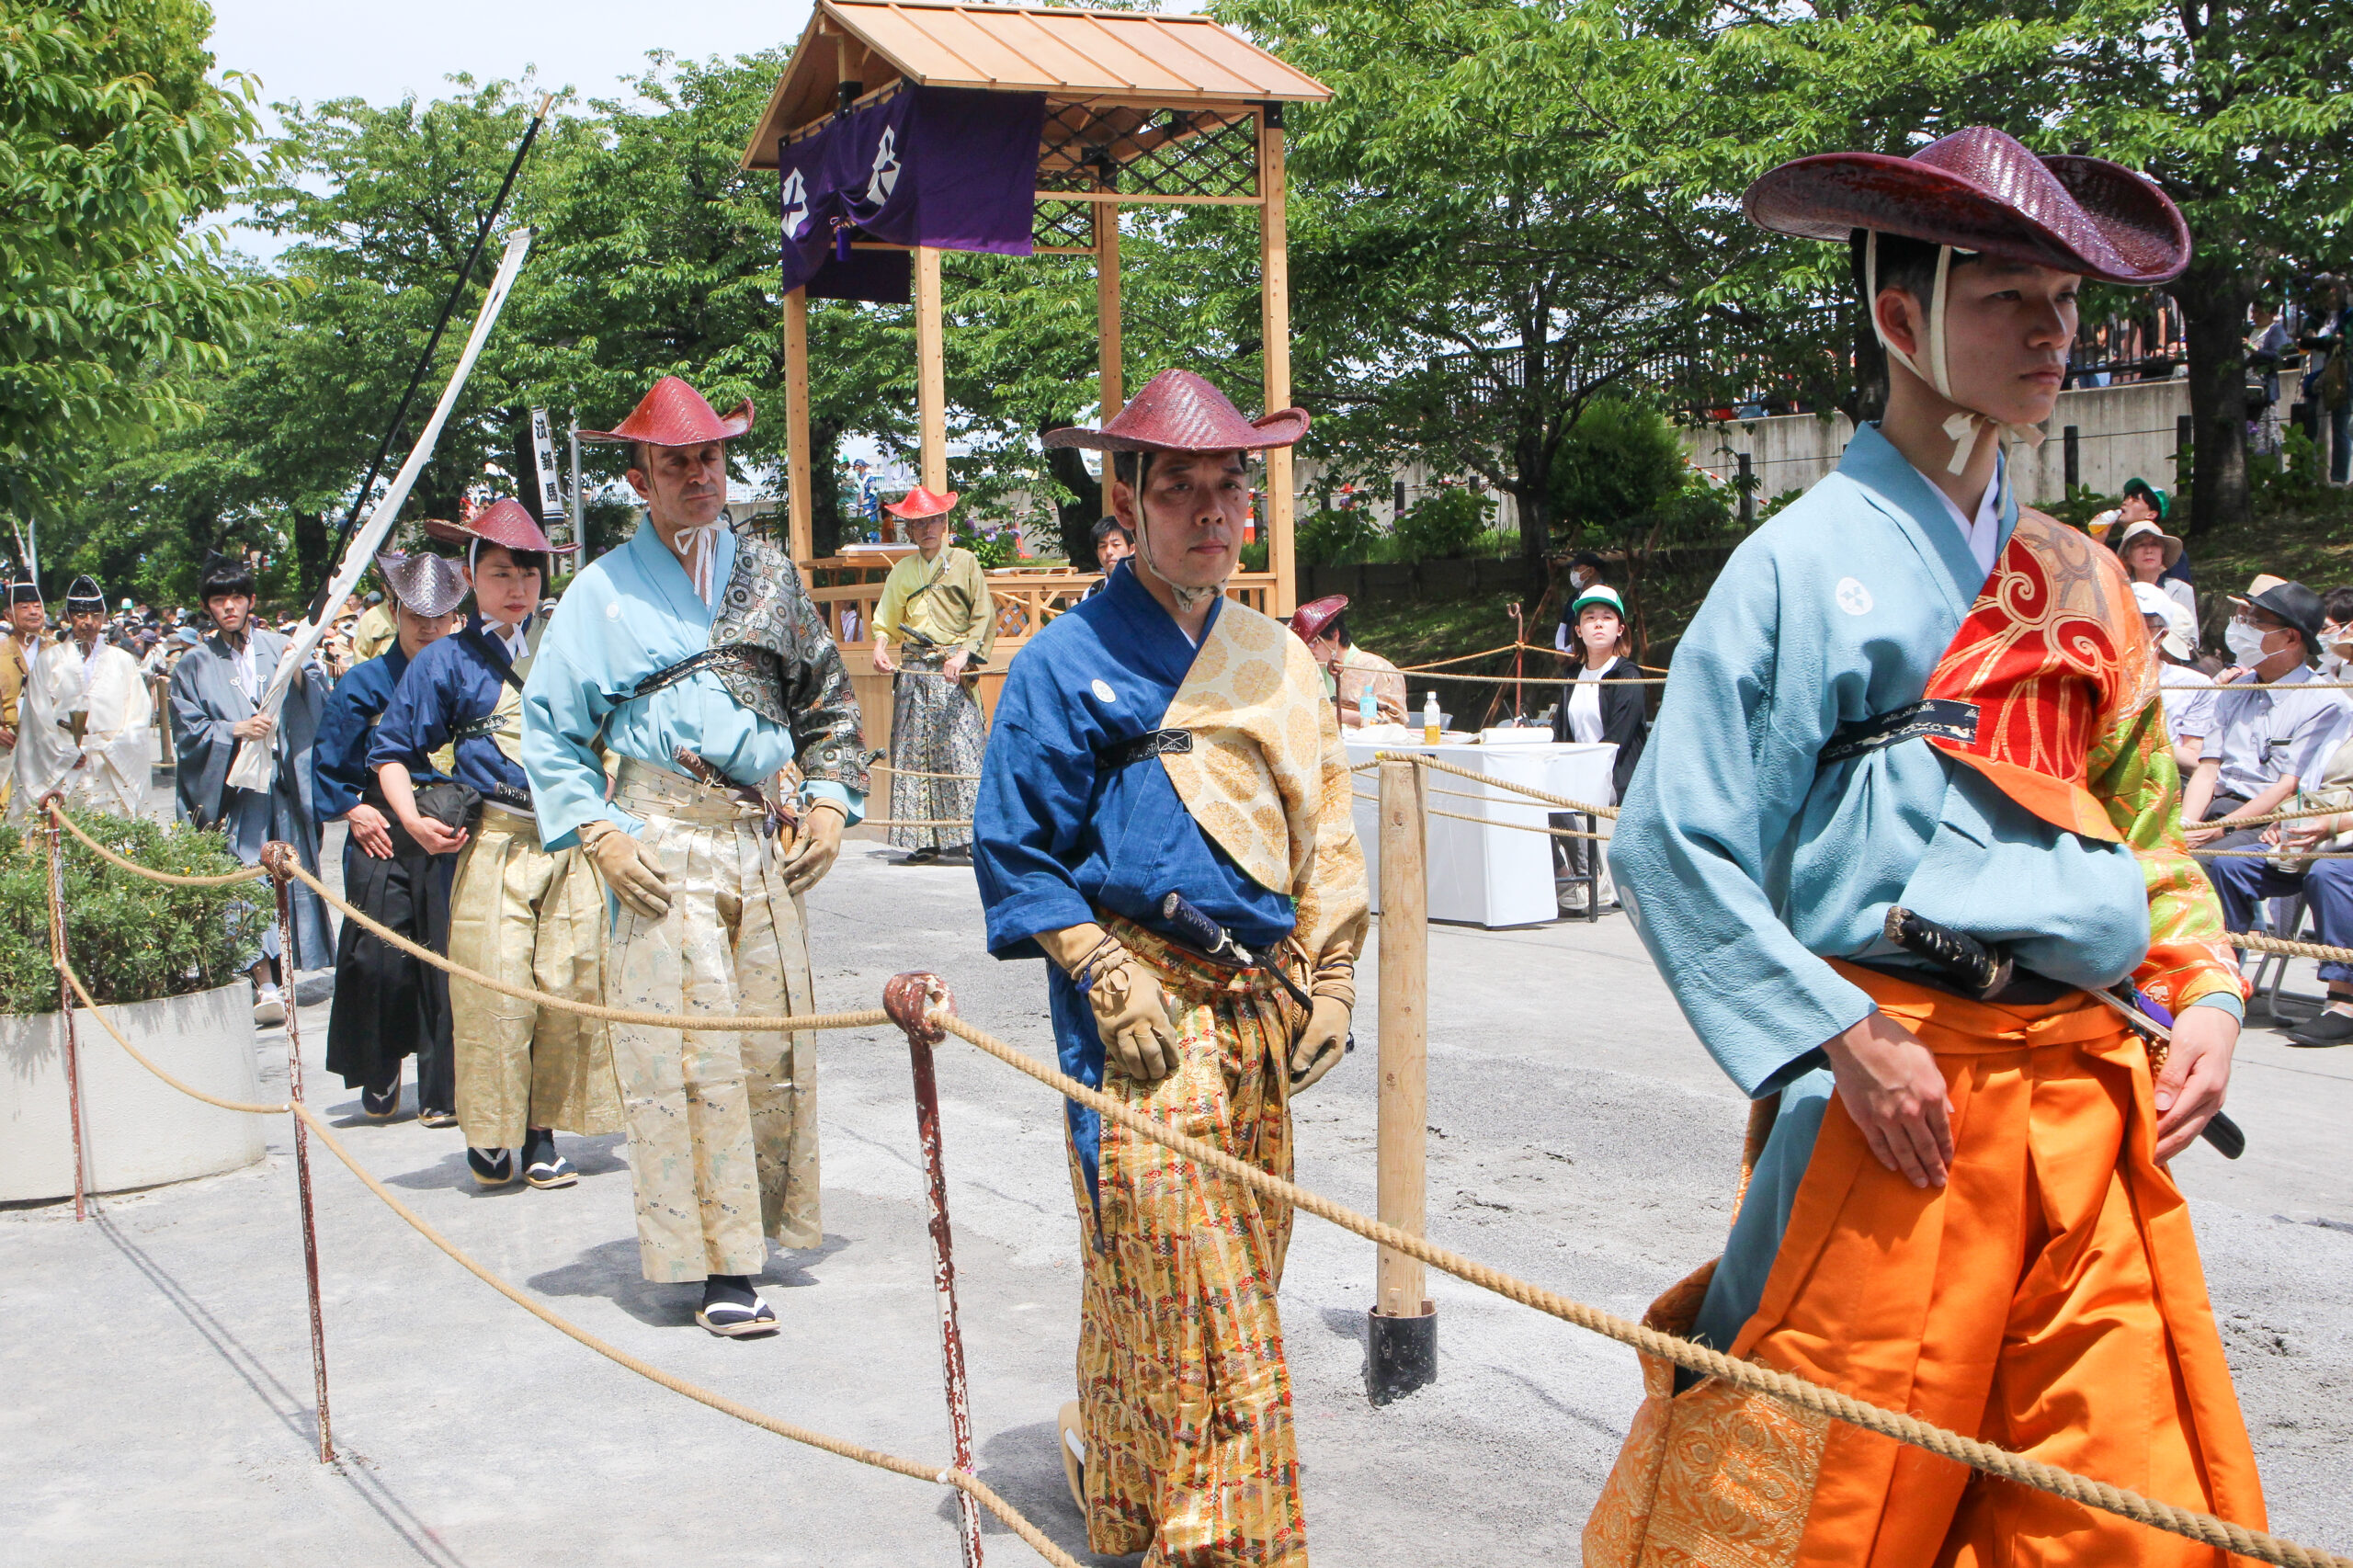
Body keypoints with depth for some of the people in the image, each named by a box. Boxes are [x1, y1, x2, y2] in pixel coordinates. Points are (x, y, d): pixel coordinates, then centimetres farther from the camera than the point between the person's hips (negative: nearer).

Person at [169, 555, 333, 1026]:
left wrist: (301, 674, -13)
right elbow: (188, 733, 4)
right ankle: (264, 984, -15)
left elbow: (320, 708, 5)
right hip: (233, 789, -2)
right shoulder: (194, 665, 10)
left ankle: (289, 969, 16)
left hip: (285, 782, 2)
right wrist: (234, 732, -12)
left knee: (292, 873, 3)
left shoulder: (280, 648, 11)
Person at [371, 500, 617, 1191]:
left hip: (571, 842, 3)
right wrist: (412, 818, -7)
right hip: (493, 844, -3)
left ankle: (543, 1132, 11)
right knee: (494, 991, -6)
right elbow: (392, 751, 7)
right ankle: (490, 1136, 10)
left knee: (570, 987, 0)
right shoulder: (446, 662, 5)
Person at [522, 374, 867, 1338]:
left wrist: (829, 804, 6)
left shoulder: (768, 572, 12)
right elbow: (549, 727, 4)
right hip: (662, 844, -3)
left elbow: (828, 704, 18)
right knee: (690, 1049, -6)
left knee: (772, 1040, 6)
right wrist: (598, 835, -6)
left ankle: (758, 1222, 23)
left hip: (762, 838, 4)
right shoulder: (606, 588, 2)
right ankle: (721, 1266, -1)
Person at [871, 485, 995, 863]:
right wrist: (880, 647, 0)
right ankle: (925, 840, 2)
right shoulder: (902, 571, 17)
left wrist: (963, 654, -14)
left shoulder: (965, 562, 5)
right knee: (913, 752, -1)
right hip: (913, 671, 4)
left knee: (960, 749, -12)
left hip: (954, 669, -4)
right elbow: (887, 621, 21)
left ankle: (971, 833, -10)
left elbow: (984, 617, 0)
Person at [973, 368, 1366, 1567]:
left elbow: (1323, 828, 17)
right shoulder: (1070, 662, -5)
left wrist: (1330, 977, 9)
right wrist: (1110, 978, -12)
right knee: (1189, 1283, -6)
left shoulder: (1277, 660, 12)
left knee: (1239, 1260, 13)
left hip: (1261, 1007, 6)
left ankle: (1113, 1458, 33)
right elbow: (1016, 851, -5)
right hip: (1149, 1011, -6)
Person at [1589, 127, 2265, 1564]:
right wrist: (1843, 1041, -15)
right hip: (1900, 1092, -6)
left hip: (2092, 1100, 6)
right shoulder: (1808, 561, -5)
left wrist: (2206, 991, 6)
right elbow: (1670, 848, -10)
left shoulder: (2080, 581, 14)